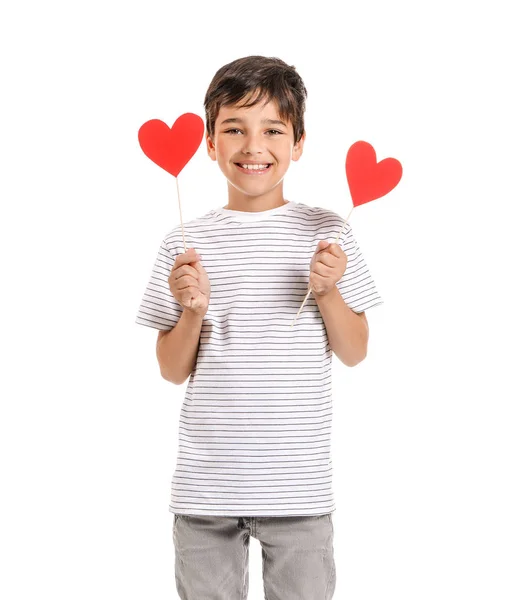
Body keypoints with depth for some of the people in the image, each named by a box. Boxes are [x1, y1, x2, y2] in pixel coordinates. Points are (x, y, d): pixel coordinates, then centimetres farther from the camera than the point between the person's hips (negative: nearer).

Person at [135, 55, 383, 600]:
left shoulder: (325, 233, 2)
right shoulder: (185, 244, 2)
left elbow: (354, 353, 5)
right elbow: (173, 371, 5)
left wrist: (328, 291, -11)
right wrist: (193, 311, -12)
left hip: (299, 485, 0)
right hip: (204, 485, 1)